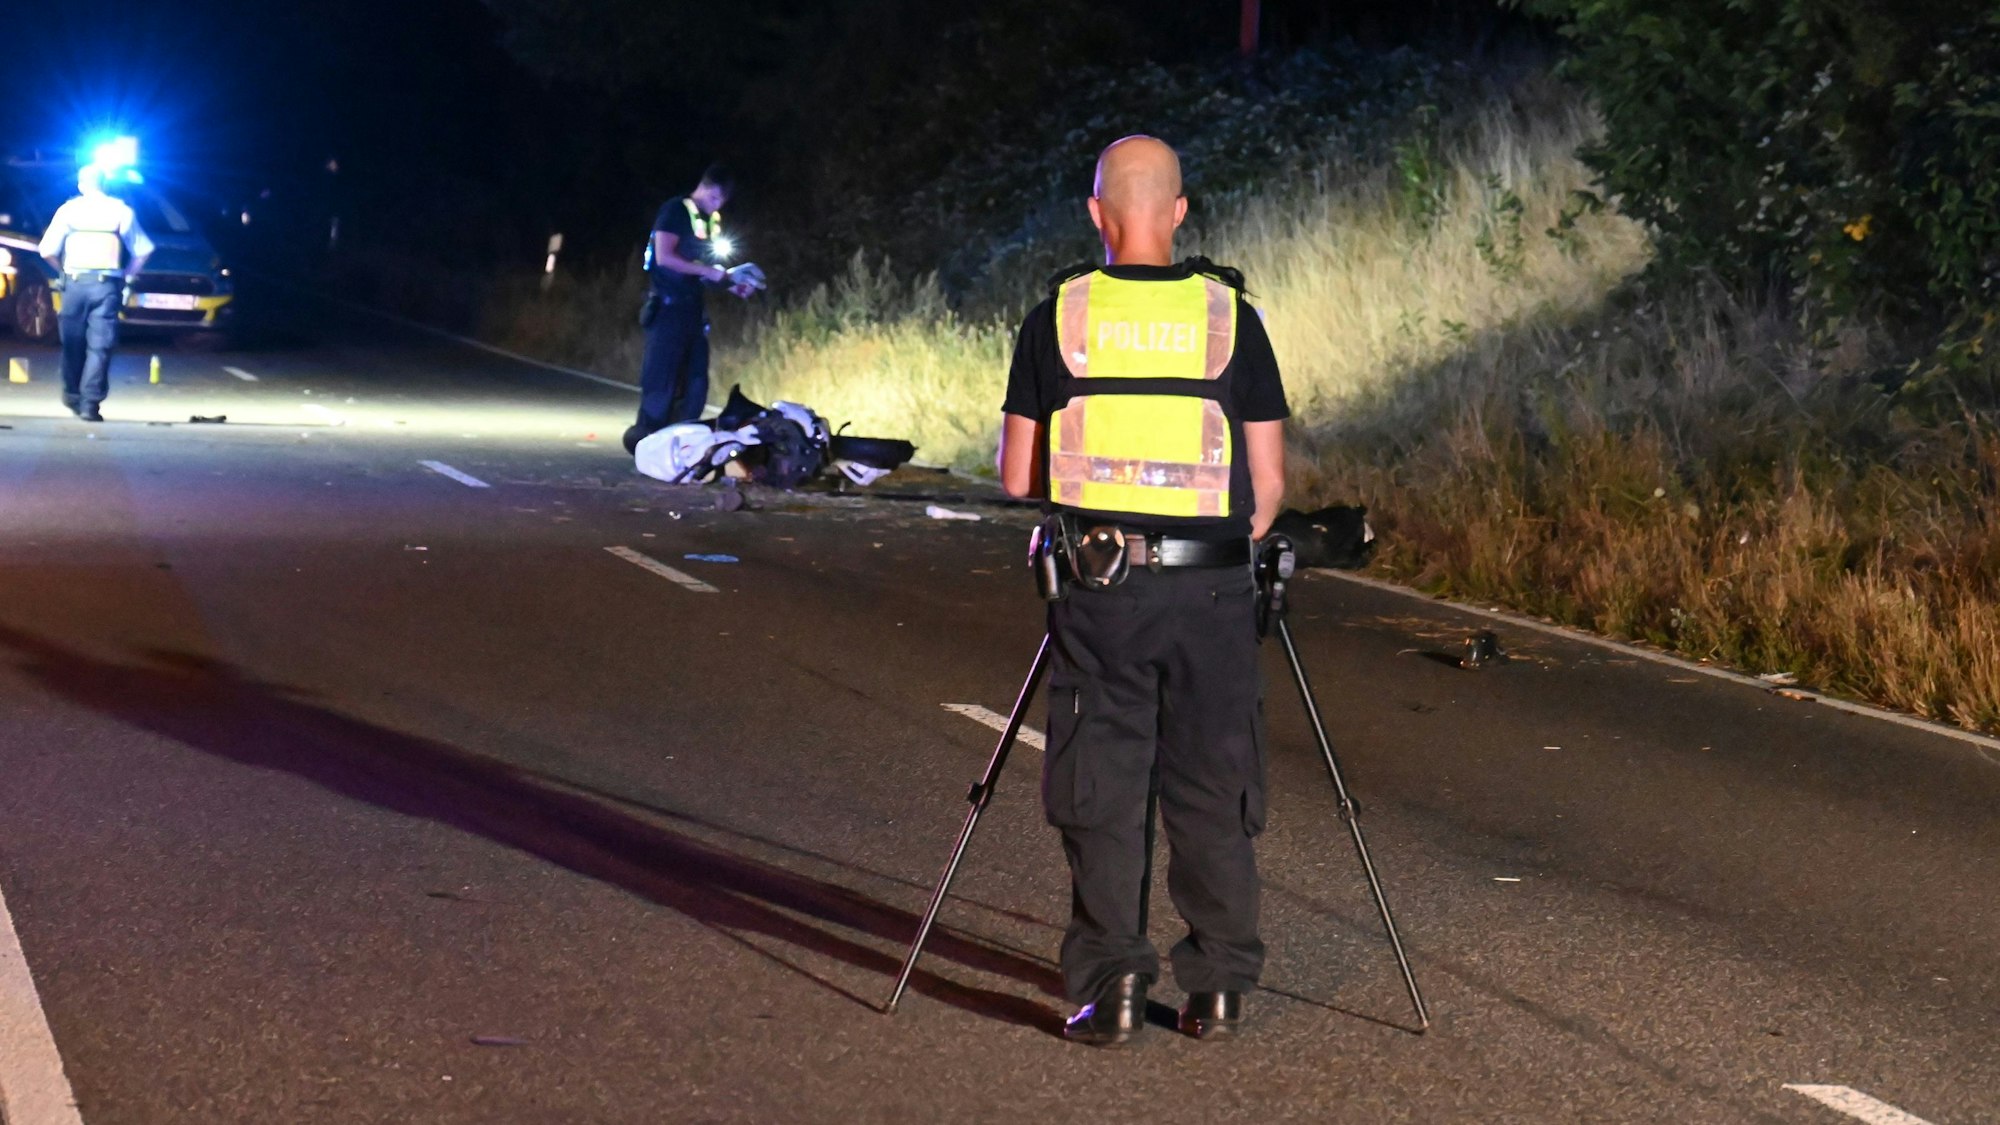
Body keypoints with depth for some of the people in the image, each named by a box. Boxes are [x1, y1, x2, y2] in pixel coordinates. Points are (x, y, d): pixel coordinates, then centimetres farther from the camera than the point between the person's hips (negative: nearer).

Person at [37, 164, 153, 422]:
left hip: (75, 282, 1)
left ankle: (72, 395, 25)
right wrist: (127, 274, 15)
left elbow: (47, 250, 1)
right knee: (99, 346, -2)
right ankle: (90, 403, -10)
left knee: (73, 343, 15)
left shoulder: (69, 209, 5)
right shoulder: (121, 210, 6)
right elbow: (143, 250, 3)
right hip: (107, 285, -1)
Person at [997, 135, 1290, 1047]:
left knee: (1101, 795, 6)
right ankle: (1219, 983, 12)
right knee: (1212, 791, 10)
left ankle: (1111, 981, 0)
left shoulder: (1056, 319, 0)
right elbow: (1268, 482, 2)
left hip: (1099, 585, 0)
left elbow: (1018, 476, 3)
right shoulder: (1231, 317, 1)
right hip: (1212, 590, 1)